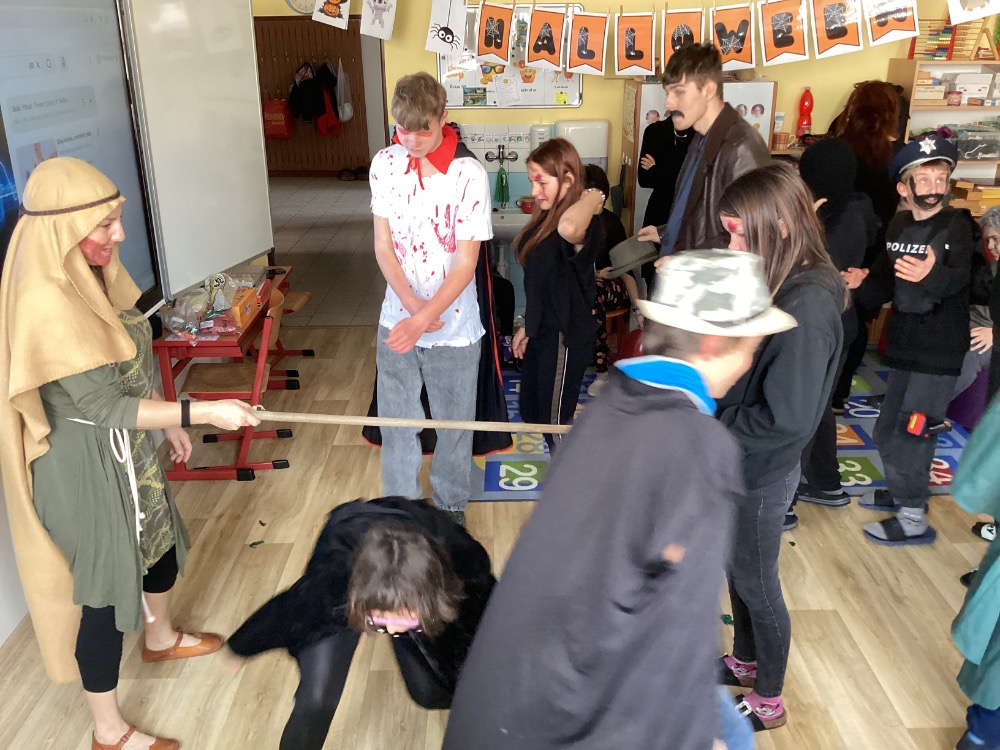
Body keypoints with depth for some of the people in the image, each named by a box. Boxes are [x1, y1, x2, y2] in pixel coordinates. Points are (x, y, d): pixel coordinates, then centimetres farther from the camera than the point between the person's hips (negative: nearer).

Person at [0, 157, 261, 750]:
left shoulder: (90, 275, -3)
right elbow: (105, 406, -27)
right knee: (105, 589, 7)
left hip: (126, 449, 9)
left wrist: (169, 422, 17)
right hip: (86, 466, -9)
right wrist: (202, 412, -28)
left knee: (162, 539, 27)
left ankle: (161, 638, 57)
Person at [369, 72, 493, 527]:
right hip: (396, 319, 3)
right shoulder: (385, 164, -4)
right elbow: (383, 245, -1)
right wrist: (412, 305, -13)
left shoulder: (468, 175, -15)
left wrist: (423, 320, -25)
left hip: (453, 324, -3)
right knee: (396, 419, 14)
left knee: (454, 421, 13)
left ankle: (450, 505, 35)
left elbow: (466, 262, -15)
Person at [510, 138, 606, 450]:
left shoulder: (583, 225, -24)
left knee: (555, 421, 5)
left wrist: (593, 197, -32)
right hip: (541, 331, 10)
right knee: (531, 413, 22)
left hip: (565, 337, -10)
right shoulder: (546, 218, 6)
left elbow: (569, 228, -51)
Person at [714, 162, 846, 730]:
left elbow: (785, 421, -28)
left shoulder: (806, 307, -29)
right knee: (738, 571, 25)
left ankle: (769, 702, 36)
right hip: (737, 465, 8)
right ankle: (748, 661, 50)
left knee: (756, 583, 12)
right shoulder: (777, 283, -2)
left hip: (761, 476, -8)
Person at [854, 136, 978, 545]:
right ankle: (903, 492, 38)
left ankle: (913, 520, 9)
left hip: (940, 351, -6)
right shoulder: (897, 225, 4)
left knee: (911, 434, -5)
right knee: (887, 431, 16)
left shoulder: (958, 225, -11)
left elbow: (960, 278, -29)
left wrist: (931, 275, -49)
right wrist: (859, 288, -6)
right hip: (904, 346, 6)